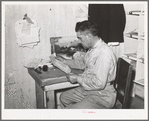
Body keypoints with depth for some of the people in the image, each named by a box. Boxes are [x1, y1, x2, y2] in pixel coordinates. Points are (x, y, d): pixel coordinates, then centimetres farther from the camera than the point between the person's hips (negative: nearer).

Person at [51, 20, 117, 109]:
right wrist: (65, 61, 17)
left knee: (69, 109, -19)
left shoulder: (103, 54, -28)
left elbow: (99, 84, -32)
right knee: (64, 97, 19)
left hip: (102, 97, -10)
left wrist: (77, 78, -20)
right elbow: (83, 63, 23)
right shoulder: (93, 48, 3)